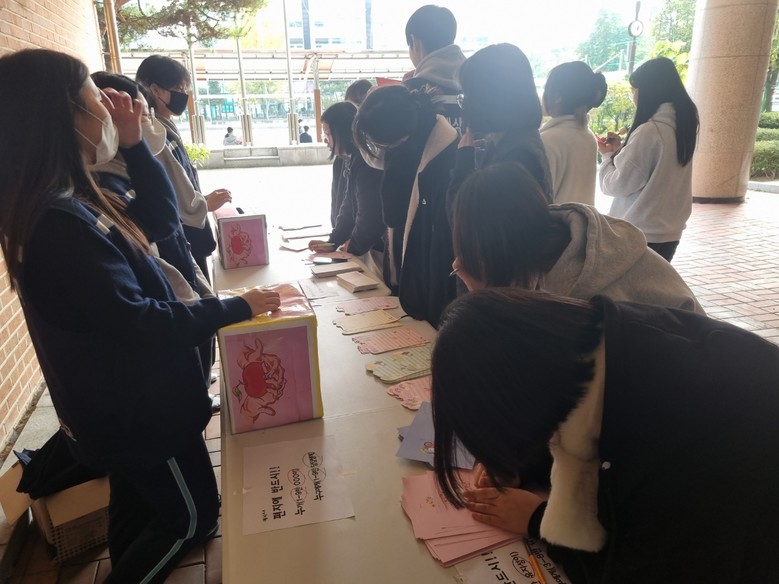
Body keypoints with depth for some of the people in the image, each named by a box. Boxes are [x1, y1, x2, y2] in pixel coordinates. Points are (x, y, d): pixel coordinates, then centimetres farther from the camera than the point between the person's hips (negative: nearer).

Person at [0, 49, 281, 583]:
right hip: (134, 409, -9)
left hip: (125, 400, 9)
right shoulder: (60, 224, -30)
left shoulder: (69, 204, 1)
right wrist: (237, 307, -21)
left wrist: (134, 144, -2)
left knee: (138, 506, 28)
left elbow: (161, 219, 8)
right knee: (194, 515, 12)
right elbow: (139, 323, -29)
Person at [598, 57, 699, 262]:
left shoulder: (649, 131, -19)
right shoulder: (681, 126, 7)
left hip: (639, 233, -8)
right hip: (669, 232, 8)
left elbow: (618, 185, -15)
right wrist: (620, 150, 10)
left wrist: (608, 155, 2)